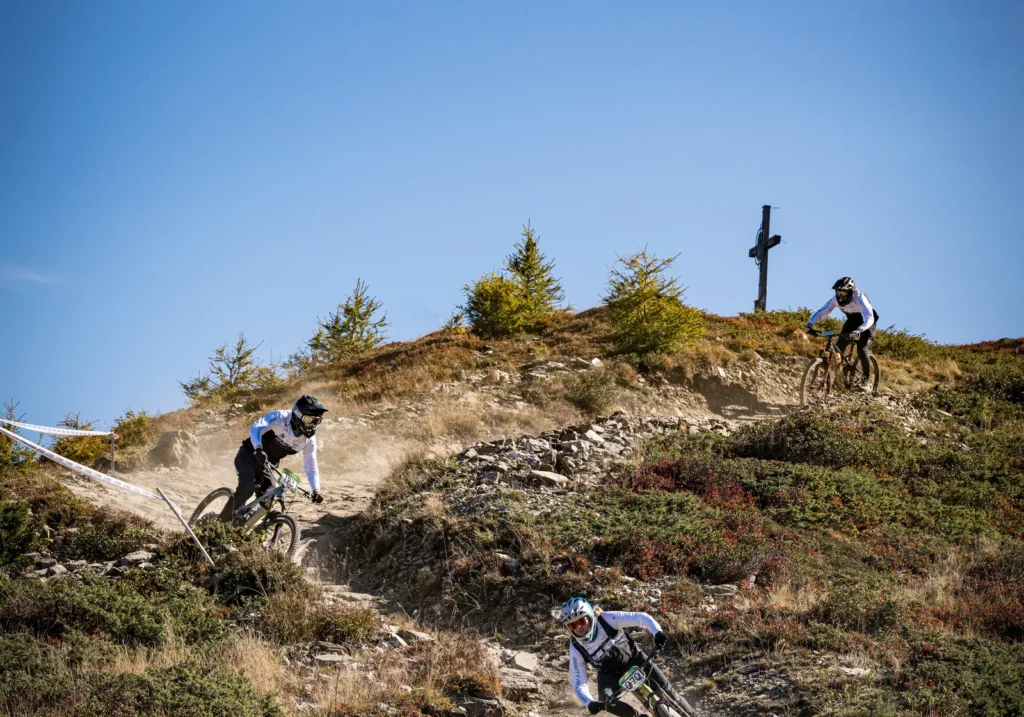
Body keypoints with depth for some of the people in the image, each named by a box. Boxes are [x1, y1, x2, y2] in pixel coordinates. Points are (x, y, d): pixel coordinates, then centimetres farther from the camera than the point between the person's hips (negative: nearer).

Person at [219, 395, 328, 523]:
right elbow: (256, 428, -36)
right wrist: (258, 448, -55)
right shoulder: (280, 417, -25)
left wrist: (316, 489, -18)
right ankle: (221, 523, -16)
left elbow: (311, 466, -4)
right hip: (250, 454, -6)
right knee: (247, 488, -26)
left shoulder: (309, 439, -11)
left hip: (269, 463, 6)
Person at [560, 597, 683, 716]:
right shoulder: (576, 648, -25)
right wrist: (589, 703, -42)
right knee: (606, 701, -25)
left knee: (663, 686, -10)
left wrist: (658, 632, -51)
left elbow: (641, 618, -32)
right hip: (609, 673, 1)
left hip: (633, 658, 0)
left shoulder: (606, 619, -30)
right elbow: (578, 684, -24)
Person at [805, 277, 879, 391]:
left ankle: (867, 380, -8)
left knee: (862, 350, -22)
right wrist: (810, 324, -33)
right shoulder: (836, 299, -21)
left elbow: (869, 319, -45)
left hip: (867, 323, -6)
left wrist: (858, 331, -62)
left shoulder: (859, 298, -36)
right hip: (852, 321, 6)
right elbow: (822, 311, -16)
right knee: (838, 347, -11)